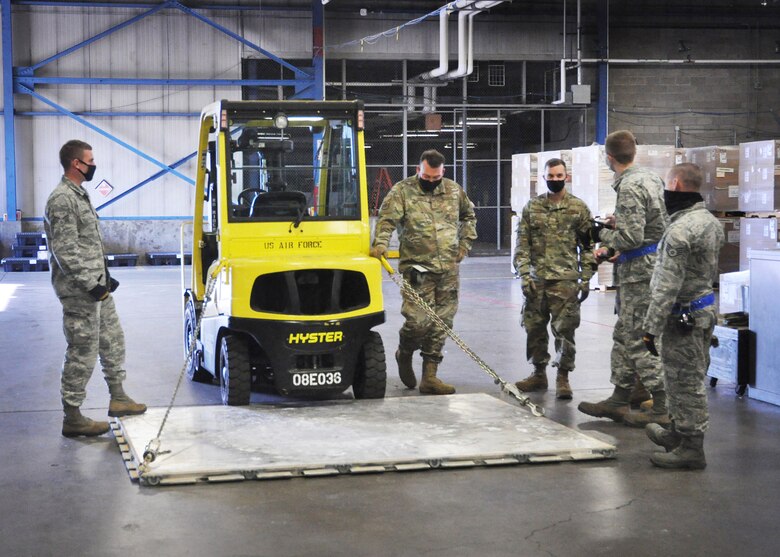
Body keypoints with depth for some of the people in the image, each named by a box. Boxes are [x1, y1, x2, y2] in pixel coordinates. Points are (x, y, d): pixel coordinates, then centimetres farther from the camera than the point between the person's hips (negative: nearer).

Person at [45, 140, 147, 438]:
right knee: (82, 353, -4)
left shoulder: (79, 195, 14)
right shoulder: (62, 200, -18)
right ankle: (72, 418, 4)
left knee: (112, 341, 19)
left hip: (96, 287, 10)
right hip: (79, 292, -10)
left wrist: (104, 277, 19)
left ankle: (118, 398, 31)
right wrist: (91, 285, -21)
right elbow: (65, 252, -22)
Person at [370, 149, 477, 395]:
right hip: (417, 269, -4)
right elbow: (387, 219, -13)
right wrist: (380, 244, -31)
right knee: (418, 321, -12)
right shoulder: (402, 191, -2)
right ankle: (404, 354, 21)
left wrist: (465, 243, 18)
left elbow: (468, 215, 28)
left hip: (448, 270, 5)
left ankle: (429, 376, 12)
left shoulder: (454, 190, 11)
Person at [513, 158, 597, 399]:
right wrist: (524, 274, -4)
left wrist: (586, 279, -3)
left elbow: (587, 245, 2)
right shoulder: (531, 207, 8)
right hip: (536, 280, 3)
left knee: (564, 330, -3)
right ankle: (539, 373, 23)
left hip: (565, 280, -3)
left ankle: (563, 377, 6)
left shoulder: (579, 208, 2)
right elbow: (522, 244, 6)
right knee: (535, 328, 9)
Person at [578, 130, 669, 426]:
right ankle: (619, 400, 24)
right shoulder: (650, 178, 13)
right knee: (624, 336, 16)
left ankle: (661, 409, 0)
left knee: (639, 340, -4)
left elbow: (632, 237, -22)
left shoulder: (630, 187, -17)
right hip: (640, 270, 10)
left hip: (640, 271, -10)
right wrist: (613, 247, 18)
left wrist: (602, 235, -5)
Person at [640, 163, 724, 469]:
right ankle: (679, 432, 37)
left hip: (684, 316, -10)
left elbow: (667, 286, -23)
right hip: (705, 304, 10)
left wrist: (651, 327, -20)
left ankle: (691, 448, 6)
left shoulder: (680, 230, -22)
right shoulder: (711, 220, 9)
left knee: (685, 382, -1)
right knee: (686, 379, 22)